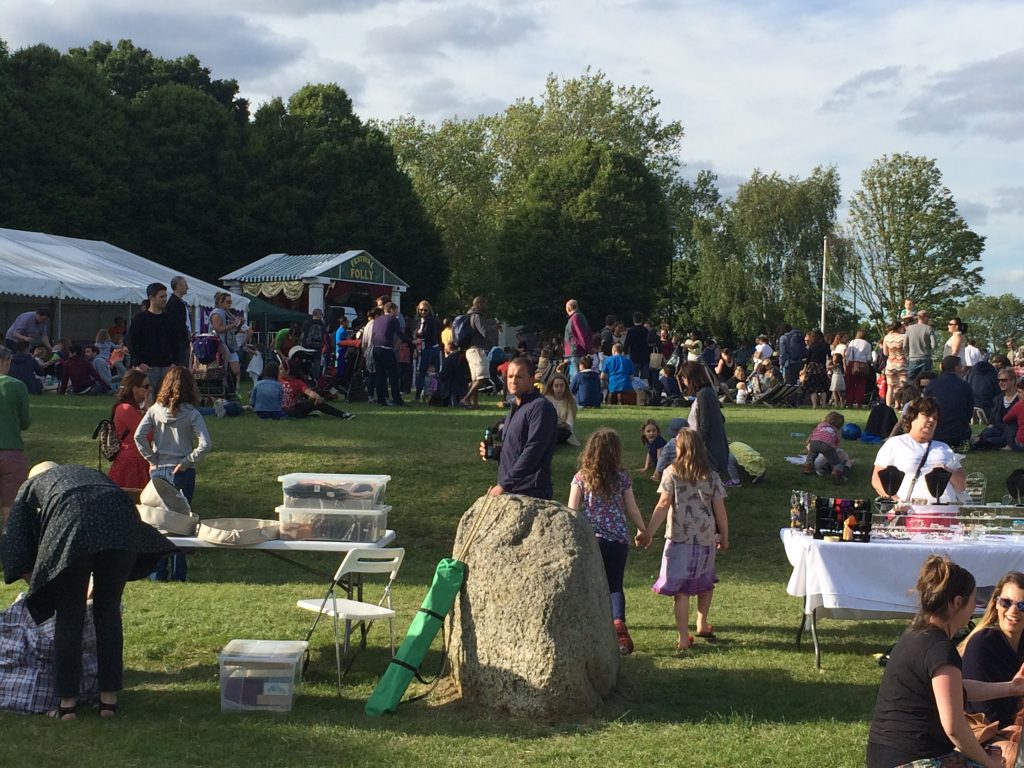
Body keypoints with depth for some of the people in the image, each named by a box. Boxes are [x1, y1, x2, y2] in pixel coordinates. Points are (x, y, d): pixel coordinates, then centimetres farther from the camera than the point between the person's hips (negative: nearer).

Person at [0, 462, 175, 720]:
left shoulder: (31, 485, 34)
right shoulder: (94, 474, 42)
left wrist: (38, 584, 35)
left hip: (71, 527, -3)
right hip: (121, 523, 3)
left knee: (69, 618, 10)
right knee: (108, 612, 14)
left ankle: (68, 702, 11)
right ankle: (109, 699, 18)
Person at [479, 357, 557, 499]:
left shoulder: (540, 407, -12)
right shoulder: (515, 407, 18)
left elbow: (532, 451, -19)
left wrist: (504, 485, -19)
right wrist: (496, 452, 6)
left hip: (530, 493, -8)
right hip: (508, 491, 8)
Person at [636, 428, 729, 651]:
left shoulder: (671, 473, -3)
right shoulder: (711, 476, 3)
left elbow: (663, 505, -10)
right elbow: (720, 510, 3)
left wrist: (648, 533, -9)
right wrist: (724, 537, 15)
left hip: (679, 538, -2)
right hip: (706, 537, 2)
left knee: (681, 589, 2)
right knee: (705, 582, 25)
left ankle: (684, 638, 0)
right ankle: (702, 625, 31)